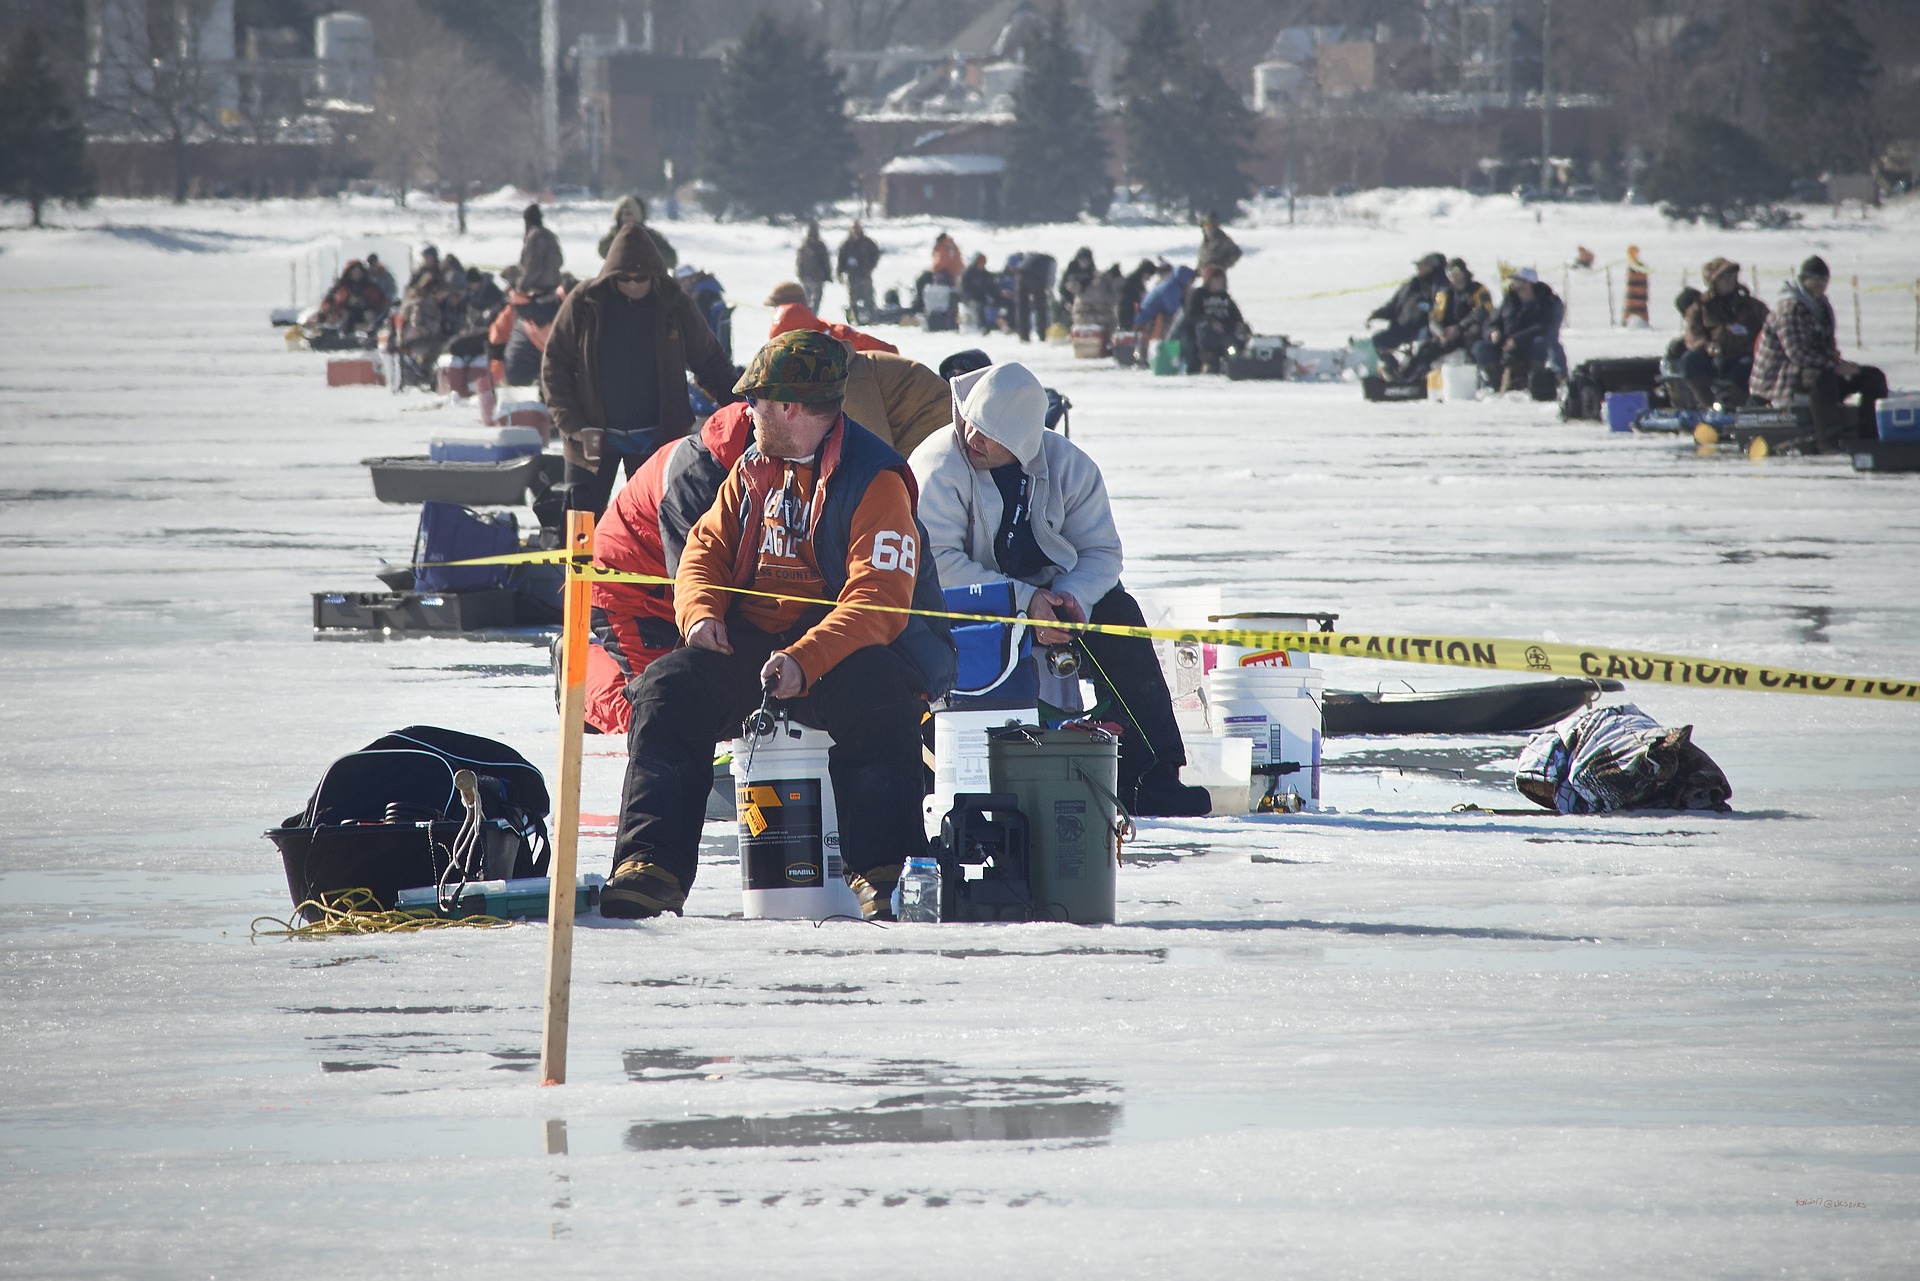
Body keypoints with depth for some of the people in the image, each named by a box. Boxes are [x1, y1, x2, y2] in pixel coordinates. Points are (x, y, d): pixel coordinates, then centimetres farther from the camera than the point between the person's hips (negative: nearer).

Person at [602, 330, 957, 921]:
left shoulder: (875, 479, -12)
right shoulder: (753, 471, 13)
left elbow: (878, 600, -21)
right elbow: (708, 547, 16)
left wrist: (805, 662, -35)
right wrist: (701, 613, -9)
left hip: (843, 649, -6)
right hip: (749, 644, 6)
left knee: (877, 697, -38)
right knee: (668, 692, -18)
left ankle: (882, 874, -33)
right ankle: (652, 866, -20)